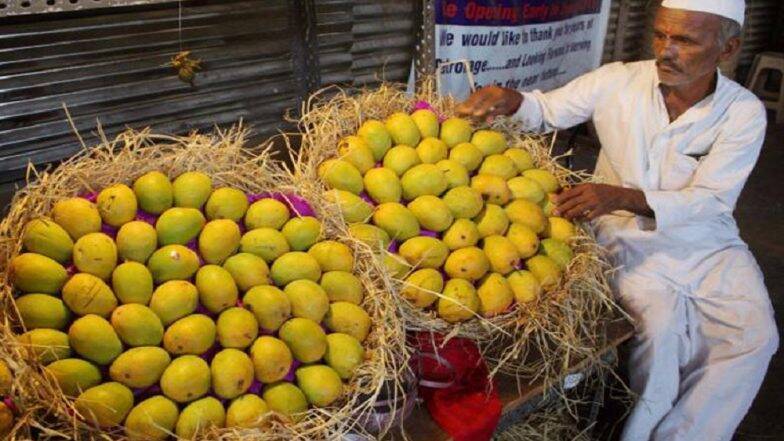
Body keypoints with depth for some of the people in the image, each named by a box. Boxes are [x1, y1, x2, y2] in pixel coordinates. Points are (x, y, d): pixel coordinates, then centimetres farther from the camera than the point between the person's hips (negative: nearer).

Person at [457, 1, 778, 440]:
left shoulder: (744, 112, -8)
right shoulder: (619, 82, -8)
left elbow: (708, 199, -17)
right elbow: (549, 110, 2)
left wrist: (621, 197, -33)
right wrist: (509, 100, -23)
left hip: (709, 242, 2)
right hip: (631, 237, -2)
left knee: (755, 336, -17)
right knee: (659, 327, -26)